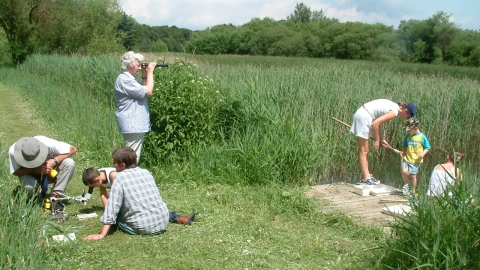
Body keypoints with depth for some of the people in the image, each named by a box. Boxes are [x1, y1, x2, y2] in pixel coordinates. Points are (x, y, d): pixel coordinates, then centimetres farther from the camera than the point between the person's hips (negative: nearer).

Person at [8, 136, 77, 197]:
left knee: (70, 163, -29)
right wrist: (35, 170, -37)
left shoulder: (48, 144, -32)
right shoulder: (13, 151, -29)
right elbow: (15, 172, -19)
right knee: (28, 187, -38)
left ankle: (56, 196, -17)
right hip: (30, 173, -1)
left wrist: (54, 161, -36)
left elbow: (73, 149, -24)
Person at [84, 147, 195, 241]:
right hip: (163, 223, 4)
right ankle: (179, 218, 24)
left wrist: (102, 234, -12)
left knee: (118, 216, 21)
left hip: (144, 228, -4)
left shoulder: (120, 178, -8)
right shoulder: (146, 172, 8)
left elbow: (112, 206, -12)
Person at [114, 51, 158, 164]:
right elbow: (148, 92, -20)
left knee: (134, 156, 17)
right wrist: (149, 73, -9)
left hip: (137, 124, 11)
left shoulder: (130, 78, 16)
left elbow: (143, 91, 19)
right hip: (132, 125, -11)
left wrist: (144, 76, 9)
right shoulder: (125, 80, -17)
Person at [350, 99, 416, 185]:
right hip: (364, 116, -10)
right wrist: (377, 140, -9)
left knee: (364, 150, 11)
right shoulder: (394, 112, -14)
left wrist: (381, 139, 15)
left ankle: (366, 176, 15)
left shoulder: (393, 106, 14)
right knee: (363, 151, -5)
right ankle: (366, 178, -1)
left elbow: (378, 123, 18)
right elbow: (375, 124, -20)